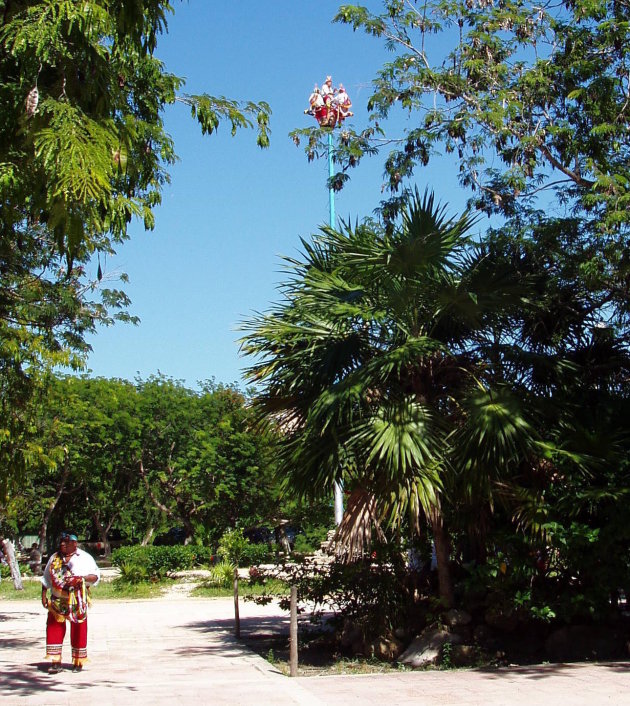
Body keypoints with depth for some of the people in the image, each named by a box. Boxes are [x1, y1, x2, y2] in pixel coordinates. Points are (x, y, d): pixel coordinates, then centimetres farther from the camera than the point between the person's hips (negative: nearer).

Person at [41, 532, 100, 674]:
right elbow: (46, 579, 19)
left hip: (77, 601, -3)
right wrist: (44, 595, 12)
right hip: (57, 601, 3)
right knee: (54, 630, -3)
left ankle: (78, 662, 12)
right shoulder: (54, 558, 12)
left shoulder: (84, 558, 0)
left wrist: (82, 578, -21)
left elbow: (96, 576, -4)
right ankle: (55, 662, 2)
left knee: (78, 631, 2)